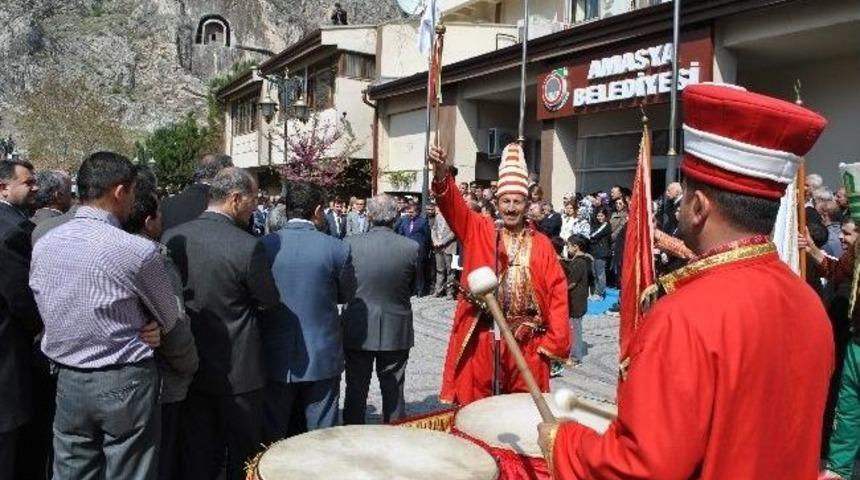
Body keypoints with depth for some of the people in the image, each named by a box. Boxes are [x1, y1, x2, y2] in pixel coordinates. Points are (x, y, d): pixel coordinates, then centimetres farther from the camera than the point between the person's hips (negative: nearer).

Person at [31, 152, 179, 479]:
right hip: (125, 384, -5)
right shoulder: (137, 250, -18)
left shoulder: (43, 245, 0)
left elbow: (49, 315, 10)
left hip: (67, 382, 5)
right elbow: (169, 319, -4)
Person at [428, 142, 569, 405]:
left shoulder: (541, 244, 4)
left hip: (527, 339, 1)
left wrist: (555, 341, -6)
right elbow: (454, 206, -13)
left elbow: (558, 291, 1)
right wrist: (441, 174, -32)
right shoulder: (480, 231, 3)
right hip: (481, 336, 0)